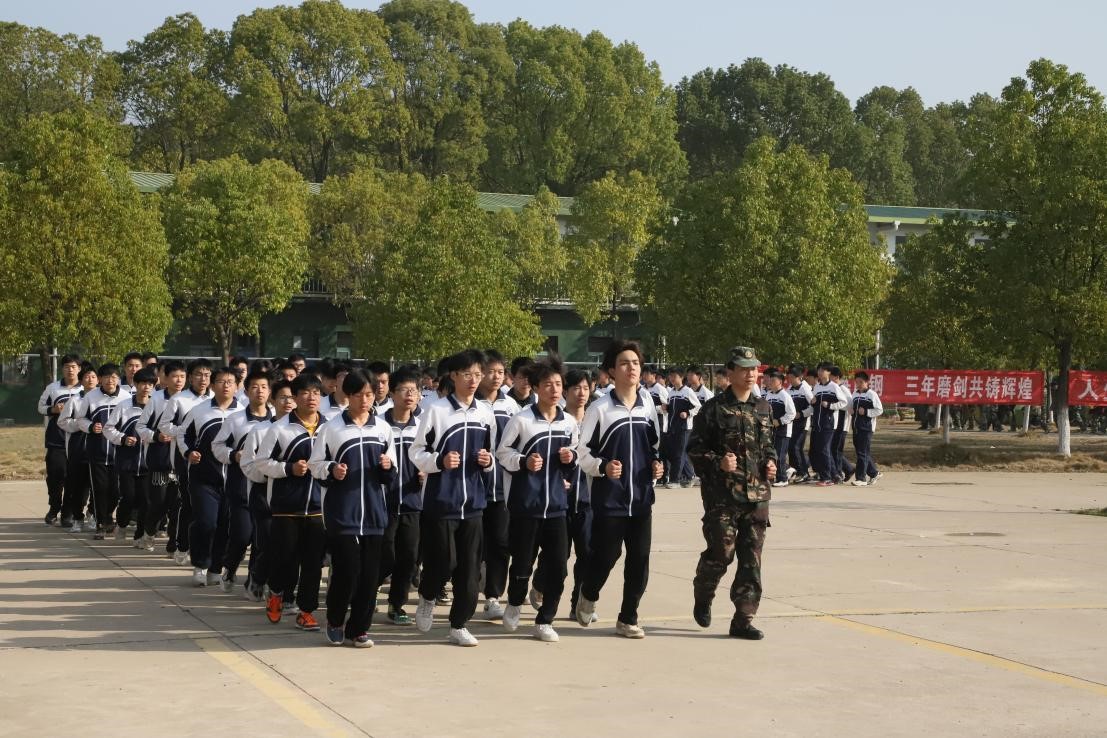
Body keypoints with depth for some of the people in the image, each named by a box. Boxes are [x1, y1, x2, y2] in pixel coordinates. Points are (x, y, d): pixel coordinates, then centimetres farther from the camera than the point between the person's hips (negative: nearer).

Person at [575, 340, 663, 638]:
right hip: (609, 498, -4)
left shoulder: (648, 403, 7)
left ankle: (628, 618, 16)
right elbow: (583, 452, -4)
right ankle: (588, 596, 31)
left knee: (640, 558, 3)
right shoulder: (600, 408, -7)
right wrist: (602, 467, -21)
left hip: (641, 497, 4)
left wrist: (657, 464, 1)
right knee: (606, 555, 0)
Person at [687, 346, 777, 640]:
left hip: (757, 494, 5)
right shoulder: (715, 408, -4)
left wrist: (771, 462, 6)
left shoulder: (763, 408, 12)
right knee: (721, 553, -5)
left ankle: (743, 619, 9)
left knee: (751, 559, 3)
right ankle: (702, 597, 25)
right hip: (722, 495, -5)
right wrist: (718, 462, -19)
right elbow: (695, 448, -3)